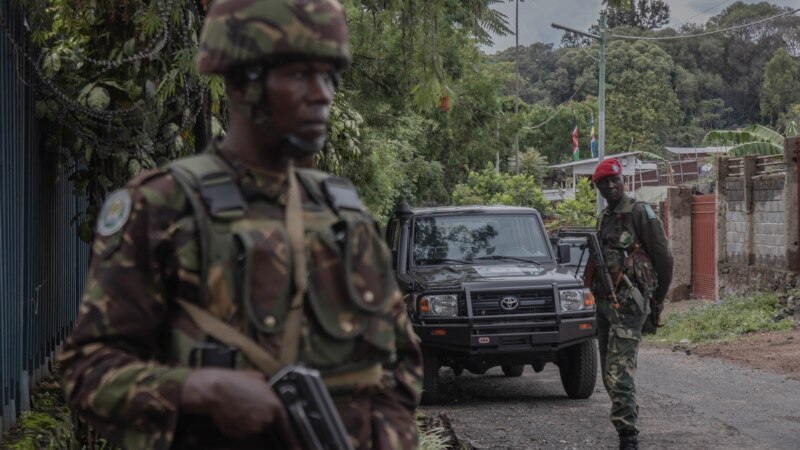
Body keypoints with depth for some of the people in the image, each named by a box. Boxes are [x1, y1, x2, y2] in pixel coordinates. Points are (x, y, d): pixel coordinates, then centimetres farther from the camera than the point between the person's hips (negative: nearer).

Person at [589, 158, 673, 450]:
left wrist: (657, 300, -1)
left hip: (628, 304, -8)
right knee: (609, 373, 11)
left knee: (619, 371, -16)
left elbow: (663, 258, -7)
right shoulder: (604, 218, 17)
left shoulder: (640, 213, -7)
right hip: (604, 303, 9)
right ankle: (628, 422, 22)